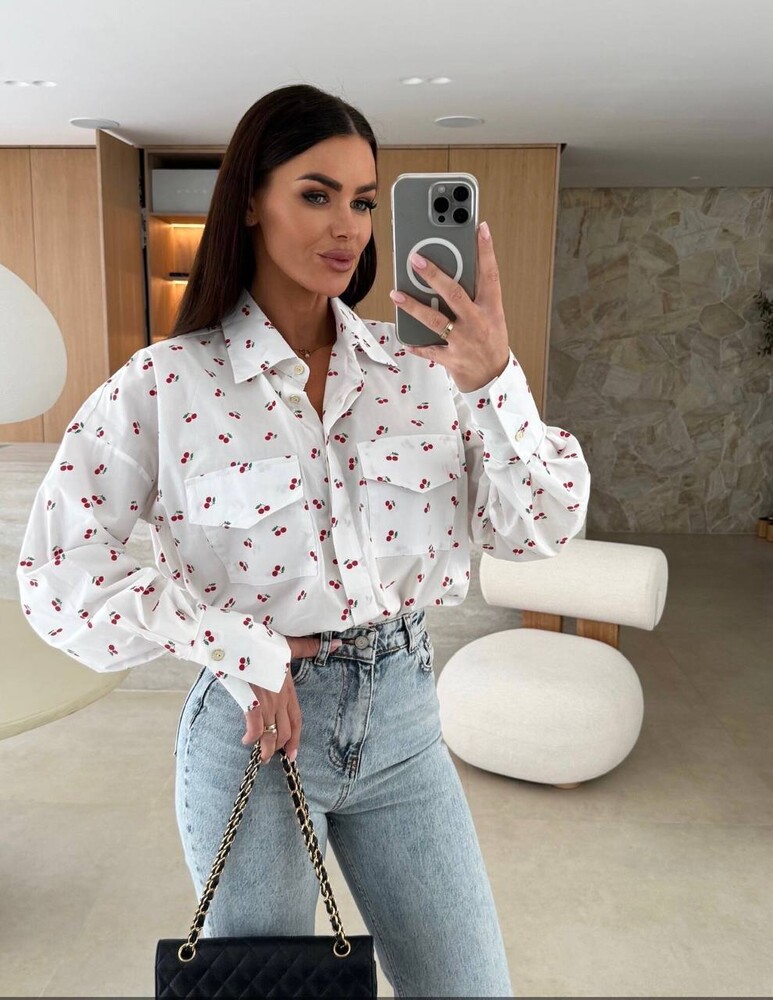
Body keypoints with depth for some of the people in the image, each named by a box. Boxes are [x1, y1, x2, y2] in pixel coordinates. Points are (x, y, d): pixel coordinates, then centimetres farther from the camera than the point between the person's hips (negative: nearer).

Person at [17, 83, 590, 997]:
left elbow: (539, 531, -8)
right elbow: (60, 579, -13)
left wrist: (495, 382, -23)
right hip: (249, 722, -2)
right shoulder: (168, 382, -11)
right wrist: (243, 650, -17)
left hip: (400, 713, 3)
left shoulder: (420, 363, -4)